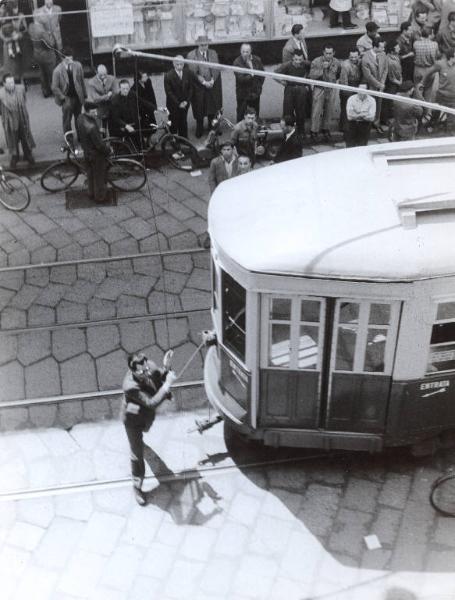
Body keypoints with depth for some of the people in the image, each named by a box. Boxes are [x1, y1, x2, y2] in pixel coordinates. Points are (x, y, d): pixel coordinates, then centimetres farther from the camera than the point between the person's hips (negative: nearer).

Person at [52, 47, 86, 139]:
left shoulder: (78, 66, -4)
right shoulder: (58, 70, -15)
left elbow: (82, 81, 7)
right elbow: (55, 87, -9)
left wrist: (84, 95, 8)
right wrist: (63, 98, -14)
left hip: (78, 97, 4)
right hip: (67, 98, -3)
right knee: (67, 121, 3)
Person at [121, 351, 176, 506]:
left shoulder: (150, 366, -29)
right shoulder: (130, 386, -47)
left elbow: (160, 378, -8)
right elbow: (152, 403, -50)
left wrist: (166, 368, -31)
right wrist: (168, 383, -51)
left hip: (148, 414, 6)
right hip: (133, 420, -6)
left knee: (144, 429, 39)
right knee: (137, 455, 6)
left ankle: (139, 439, 75)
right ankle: (137, 487, 27)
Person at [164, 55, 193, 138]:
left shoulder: (188, 73, -4)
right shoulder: (168, 75, -15)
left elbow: (191, 88, 3)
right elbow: (169, 92, -13)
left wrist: (187, 101, -8)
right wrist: (178, 103, -16)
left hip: (185, 103, 3)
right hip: (173, 104, -3)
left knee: (184, 122, 11)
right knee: (174, 123, 2)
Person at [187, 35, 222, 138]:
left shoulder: (213, 53, 5)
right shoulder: (191, 55, -6)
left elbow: (216, 69, 3)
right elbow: (193, 72, -10)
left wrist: (212, 80, -12)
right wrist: (203, 82, -16)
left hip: (212, 86, 3)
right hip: (198, 87, -3)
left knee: (213, 109, 8)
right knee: (199, 110, 4)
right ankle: (199, 130, 16)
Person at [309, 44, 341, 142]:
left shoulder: (336, 63, -1)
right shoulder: (316, 62, -10)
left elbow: (339, 75, 18)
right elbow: (312, 76, -17)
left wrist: (332, 80, 10)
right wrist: (322, 68, -25)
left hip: (331, 90, 3)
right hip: (319, 89, -3)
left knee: (329, 112, 10)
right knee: (316, 112, -4)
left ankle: (326, 130, 26)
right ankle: (314, 131, 9)